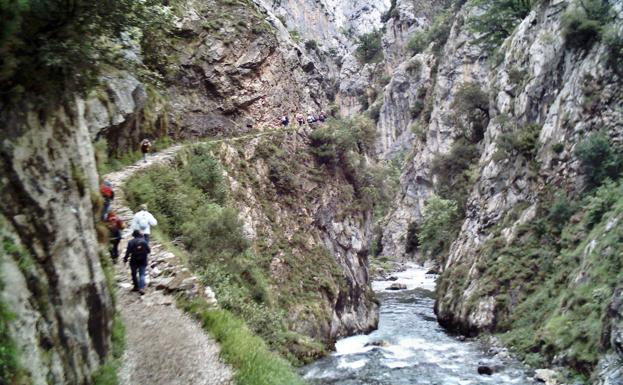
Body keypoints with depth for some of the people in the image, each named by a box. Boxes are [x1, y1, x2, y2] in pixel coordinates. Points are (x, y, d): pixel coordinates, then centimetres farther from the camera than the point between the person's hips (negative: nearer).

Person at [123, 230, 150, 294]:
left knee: (134, 274, 17)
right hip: (143, 261, 2)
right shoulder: (144, 241, -2)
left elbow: (128, 252, -12)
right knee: (142, 274, 4)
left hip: (134, 261, -1)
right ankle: (142, 288, -12)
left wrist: (125, 259, -1)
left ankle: (136, 287, 26)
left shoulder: (131, 242, -9)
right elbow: (149, 250, 0)